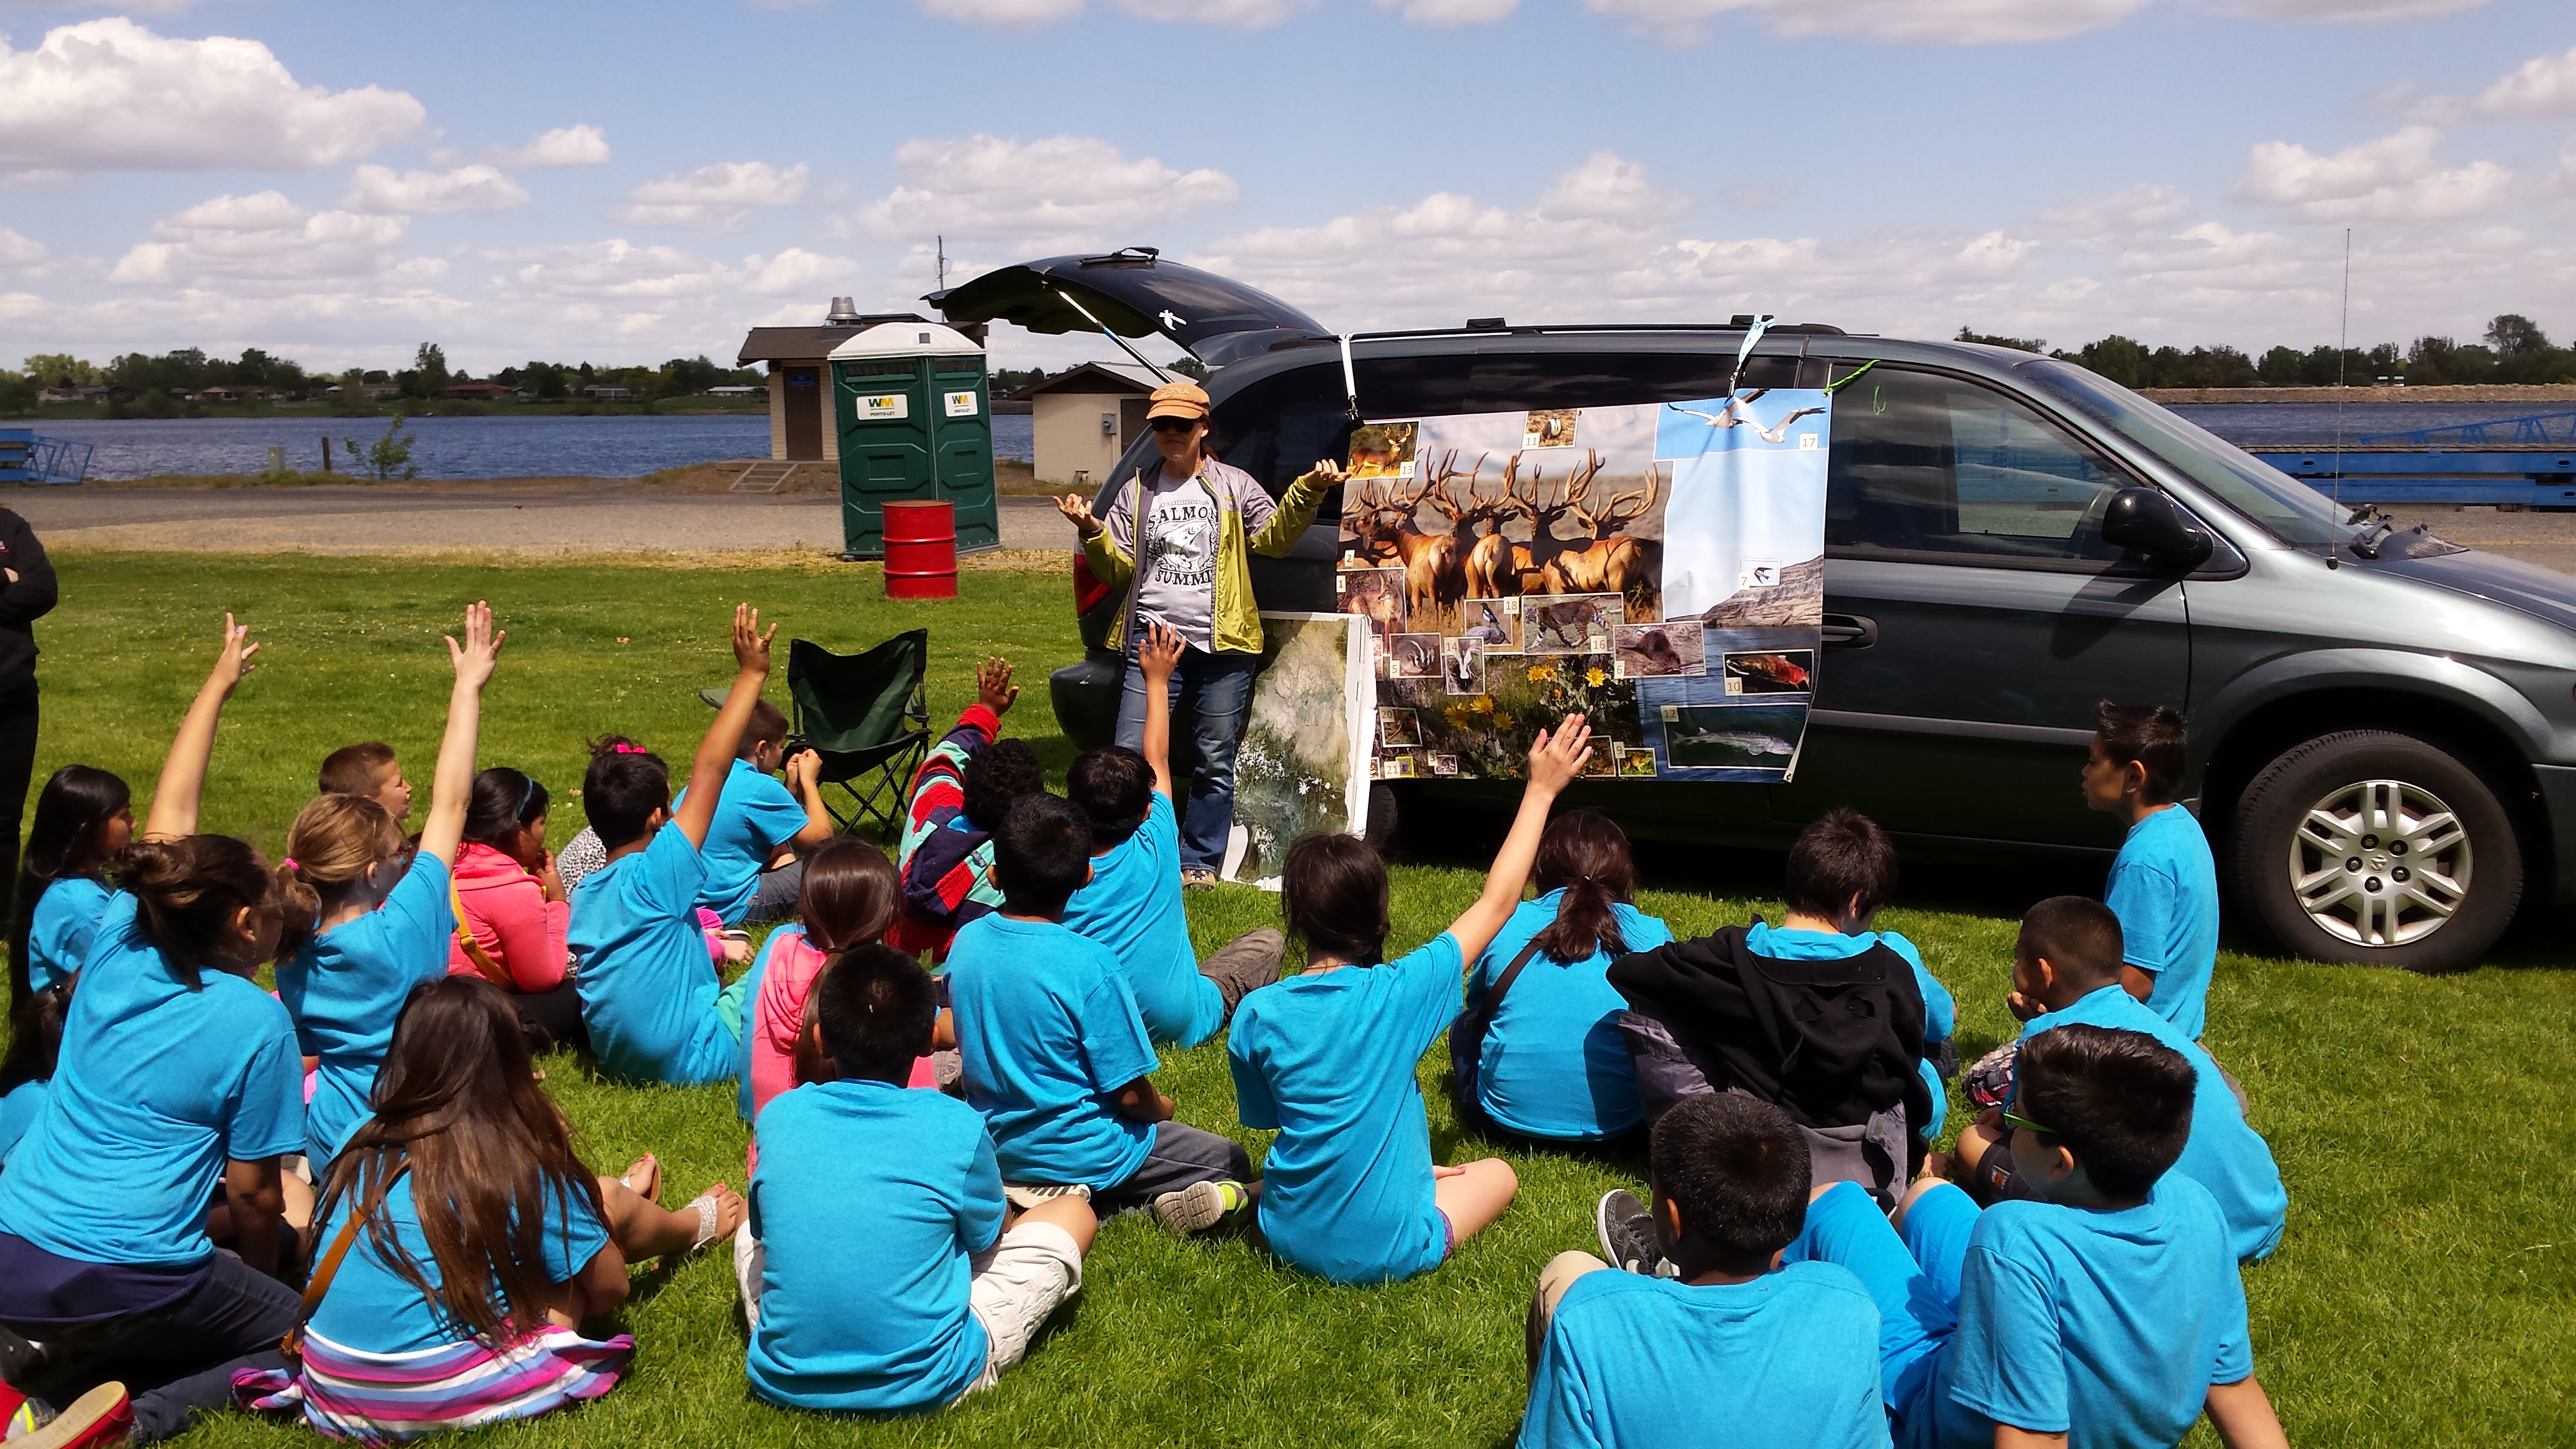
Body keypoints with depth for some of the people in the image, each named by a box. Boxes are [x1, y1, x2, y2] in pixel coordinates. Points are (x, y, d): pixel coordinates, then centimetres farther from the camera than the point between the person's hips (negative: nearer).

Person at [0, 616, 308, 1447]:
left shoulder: (120, 941, 3)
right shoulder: (256, 1023, -11)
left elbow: (170, 814, 17)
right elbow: (252, 1191, -5)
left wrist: (219, 682, 28)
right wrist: (262, 1277, 16)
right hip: (123, 1282, -6)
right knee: (290, 1332, 16)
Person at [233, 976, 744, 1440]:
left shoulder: (363, 1148, -2)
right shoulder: (524, 1171, -15)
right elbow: (608, 1291, -5)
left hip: (331, 1388, 6)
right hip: (446, 1397, -5)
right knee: (607, 1198, 10)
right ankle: (695, 1226, 39)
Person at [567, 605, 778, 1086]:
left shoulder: (584, 895, 3)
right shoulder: (656, 875, -19)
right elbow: (709, 770, -21)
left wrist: (712, 953, 21)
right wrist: (750, 674, -20)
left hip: (619, 1059, 8)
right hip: (694, 1061, -8)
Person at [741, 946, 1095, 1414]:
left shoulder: (777, 1118, -6)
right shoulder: (959, 1129, -15)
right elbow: (995, 1236, 5)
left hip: (784, 1382, 4)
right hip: (923, 1388, -4)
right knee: (1072, 1214, 12)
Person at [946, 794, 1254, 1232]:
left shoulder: (967, 941, -8)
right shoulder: (1089, 964, -26)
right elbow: (1131, 1094, -19)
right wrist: (1162, 1108, 4)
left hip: (996, 1146, 6)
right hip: (1076, 1156, -6)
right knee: (1231, 1161, 12)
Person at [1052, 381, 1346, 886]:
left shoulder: (1234, 485, 9)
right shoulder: (1136, 491, 12)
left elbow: (1273, 538, -1)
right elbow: (1118, 570, 9)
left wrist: (1307, 493, -15)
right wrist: (1090, 531, -9)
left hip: (1223, 646, 0)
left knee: (1215, 763, 6)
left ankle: (1199, 861, 18)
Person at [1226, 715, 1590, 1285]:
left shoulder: (1257, 1015, -11)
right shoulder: (1399, 993, -19)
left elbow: (1268, 1120, 3)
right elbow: (1497, 902, -8)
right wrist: (1541, 790, 0)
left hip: (1292, 1239, 5)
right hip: (1388, 1250, -5)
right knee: (1499, 1174, 23)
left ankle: (1235, 1196, 17)